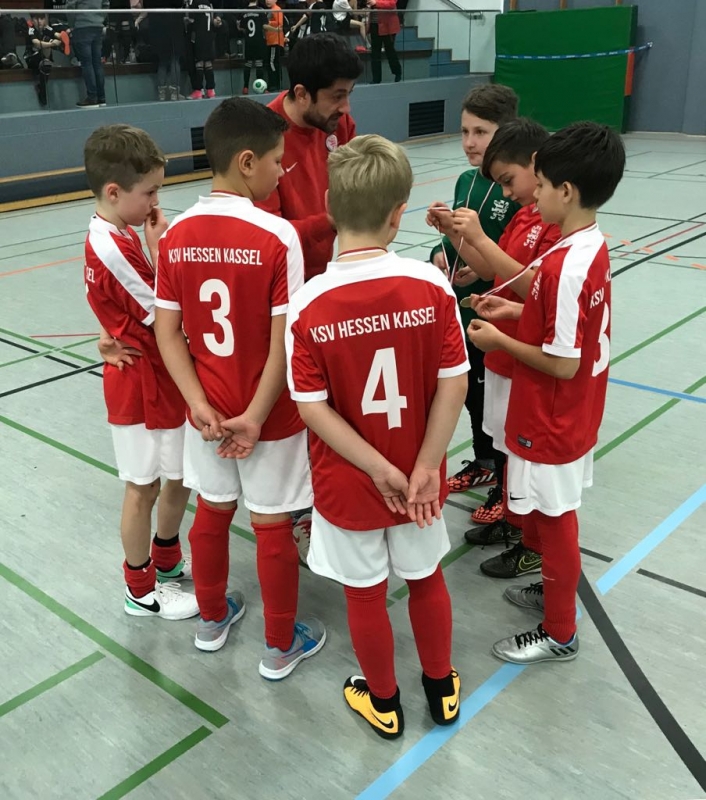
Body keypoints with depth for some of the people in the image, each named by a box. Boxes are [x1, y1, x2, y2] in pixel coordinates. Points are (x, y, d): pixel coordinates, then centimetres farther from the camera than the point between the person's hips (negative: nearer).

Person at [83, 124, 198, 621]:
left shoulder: (119, 236, 6)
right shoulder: (113, 248, -24)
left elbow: (149, 303, 5)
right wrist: (160, 250, -15)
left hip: (157, 379, 9)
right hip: (142, 384, -9)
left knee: (179, 476, 20)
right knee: (143, 487, 7)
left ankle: (167, 561, 40)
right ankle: (142, 590, 25)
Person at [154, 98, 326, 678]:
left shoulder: (177, 235, -4)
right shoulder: (277, 236, -19)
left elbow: (168, 332, -3)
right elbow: (285, 341, -20)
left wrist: (201, 406, -6)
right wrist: (255, 416, -14)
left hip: (208, 410, 5)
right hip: (270, 413, -4)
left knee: (212, 512, 22)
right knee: (273, 527, 11)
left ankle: (212, 618, 44)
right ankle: (280, 647, 29)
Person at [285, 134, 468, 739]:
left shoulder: (308, 306, -19)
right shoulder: (432, 286, -16)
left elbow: (313, 408, -18)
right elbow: (454, 386, -15)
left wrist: (381, 471, -12)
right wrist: (424, 468, -10)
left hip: (347, 485, -1)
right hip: (417, 476, 2)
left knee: (366, 594, 19)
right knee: (427, 578, 25)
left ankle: (384, 702, 42)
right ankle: (442, 688, 46)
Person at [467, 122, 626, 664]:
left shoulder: (565, 266, -28)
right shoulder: (593, 246, 1)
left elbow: (564, 364, -25)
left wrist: (499, 341, -14)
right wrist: (517, 311, 6)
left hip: (550, 421, -9)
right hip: (574, 416, 9)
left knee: (553, 520, 8)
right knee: (553, 515, 25)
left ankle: (560, 634, 27)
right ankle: (555, 590, 46)